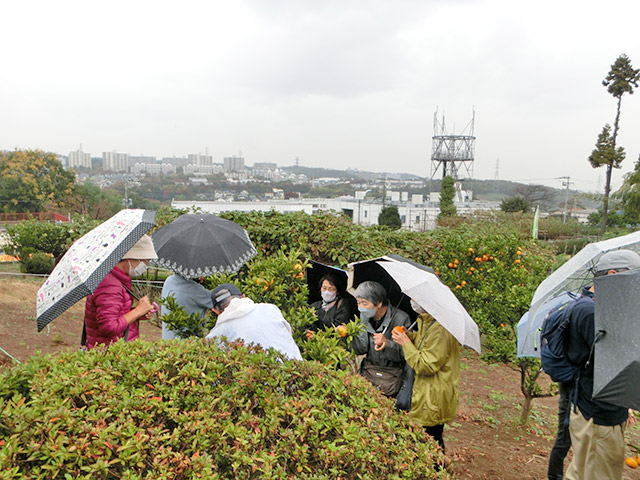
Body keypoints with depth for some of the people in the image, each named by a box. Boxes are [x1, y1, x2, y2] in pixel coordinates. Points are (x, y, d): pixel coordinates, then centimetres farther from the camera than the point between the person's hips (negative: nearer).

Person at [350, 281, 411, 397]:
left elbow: (406, 354, -13)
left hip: (390, 375, -5)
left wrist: (387, 343, -26)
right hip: (368, 370, 5)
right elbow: (362, 349, 2)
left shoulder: (401, 319, -15)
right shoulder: (365, 316, 3)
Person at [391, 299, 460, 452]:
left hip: (433, 398, -9)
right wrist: (409, 335, 2)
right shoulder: (425, 320, 4)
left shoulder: (440, 330, -26)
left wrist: (406, 343, -19)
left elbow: (427, 366, -24)